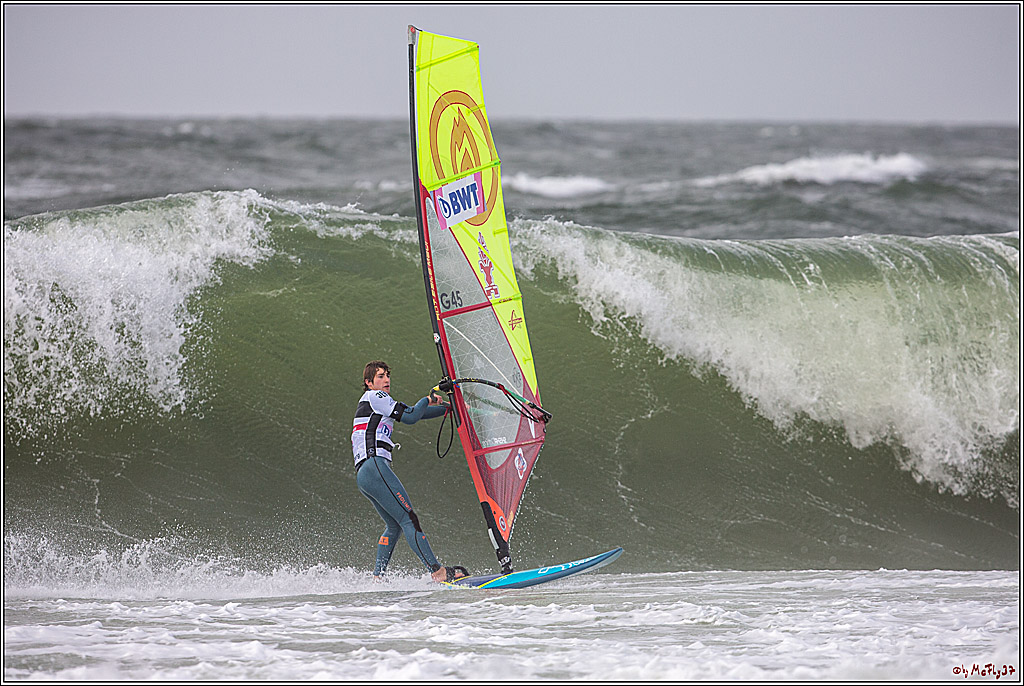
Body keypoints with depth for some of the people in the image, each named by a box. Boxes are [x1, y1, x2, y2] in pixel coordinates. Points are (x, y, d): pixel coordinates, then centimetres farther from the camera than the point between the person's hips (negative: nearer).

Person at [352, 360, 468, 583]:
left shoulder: (382, 403, 28)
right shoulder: (374, 397, -1)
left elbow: (415, 413, 29)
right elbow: (410, 416, -8)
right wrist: (428, 400, 9)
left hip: (363, 476, 10)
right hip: (374, 466, -10)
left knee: (394, 525, 16)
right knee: (409, 519, -13)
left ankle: (377, 578, 8)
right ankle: (437, 571, -18)